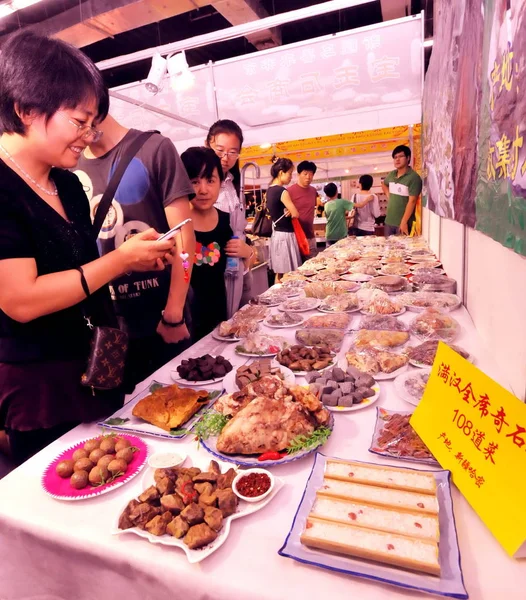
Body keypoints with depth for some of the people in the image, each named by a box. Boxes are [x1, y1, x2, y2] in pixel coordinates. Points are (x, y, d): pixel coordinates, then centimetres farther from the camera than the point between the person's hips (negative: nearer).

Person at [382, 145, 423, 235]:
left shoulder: (413, 177, -13)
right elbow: (384, 184, 31)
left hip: (402, 223, -7)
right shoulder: (391, 174, 8)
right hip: (389, 221, 7)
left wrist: (404, 222, -22)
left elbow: (412, 201, -18)